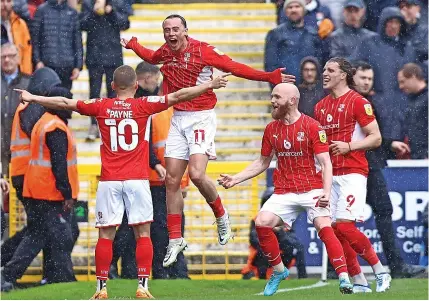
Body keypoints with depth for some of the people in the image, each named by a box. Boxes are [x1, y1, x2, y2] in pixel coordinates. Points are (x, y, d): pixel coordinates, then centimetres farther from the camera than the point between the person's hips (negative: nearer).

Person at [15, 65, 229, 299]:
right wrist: (209, 86, 5)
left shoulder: (101, 107, 4)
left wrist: (32, 98, 22)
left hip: (109, 181, 1)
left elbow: (65, 103, 11)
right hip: (137, 180, -1)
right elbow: (178, 96, -2)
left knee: (105, 235, 4)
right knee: (143, 233, 3)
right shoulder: (143, 105, -1)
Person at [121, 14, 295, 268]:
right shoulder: (164, 53, 6)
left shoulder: (202, 50, -12)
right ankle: (175, 240, 12)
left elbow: (233, 67, -12)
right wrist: (132, 45, 41)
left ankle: (221, 216, 6)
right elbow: (151, 57, 31)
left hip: (202, 117, -6)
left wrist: (268, 77, -18)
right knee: (172, 180, 3)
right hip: (178, 119, 6)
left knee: (197, 173, -22)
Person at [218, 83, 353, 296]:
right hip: (284, 192, 4)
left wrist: (326, 192, -22)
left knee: (324, 227, -25)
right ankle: (279, 271, 2)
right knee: (262, 223, -17)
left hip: (312, 190, -4)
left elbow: (325, 162, -9)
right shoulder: (271, 129, 10)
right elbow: (263, 162, 21)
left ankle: (344, 278, -24)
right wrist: (236, 179, 12)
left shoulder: (312, 126, -6)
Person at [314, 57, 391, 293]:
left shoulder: (358, 102, -5)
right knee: (334, 229, 0)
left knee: (344, 225, -17)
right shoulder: (320, 107, 16)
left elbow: (376, 138, -7)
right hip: (330, 174, 7)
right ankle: (359, 282, 7)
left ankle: (380, 272, -3)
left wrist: (349, 146, -18)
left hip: (352, 173, -7)